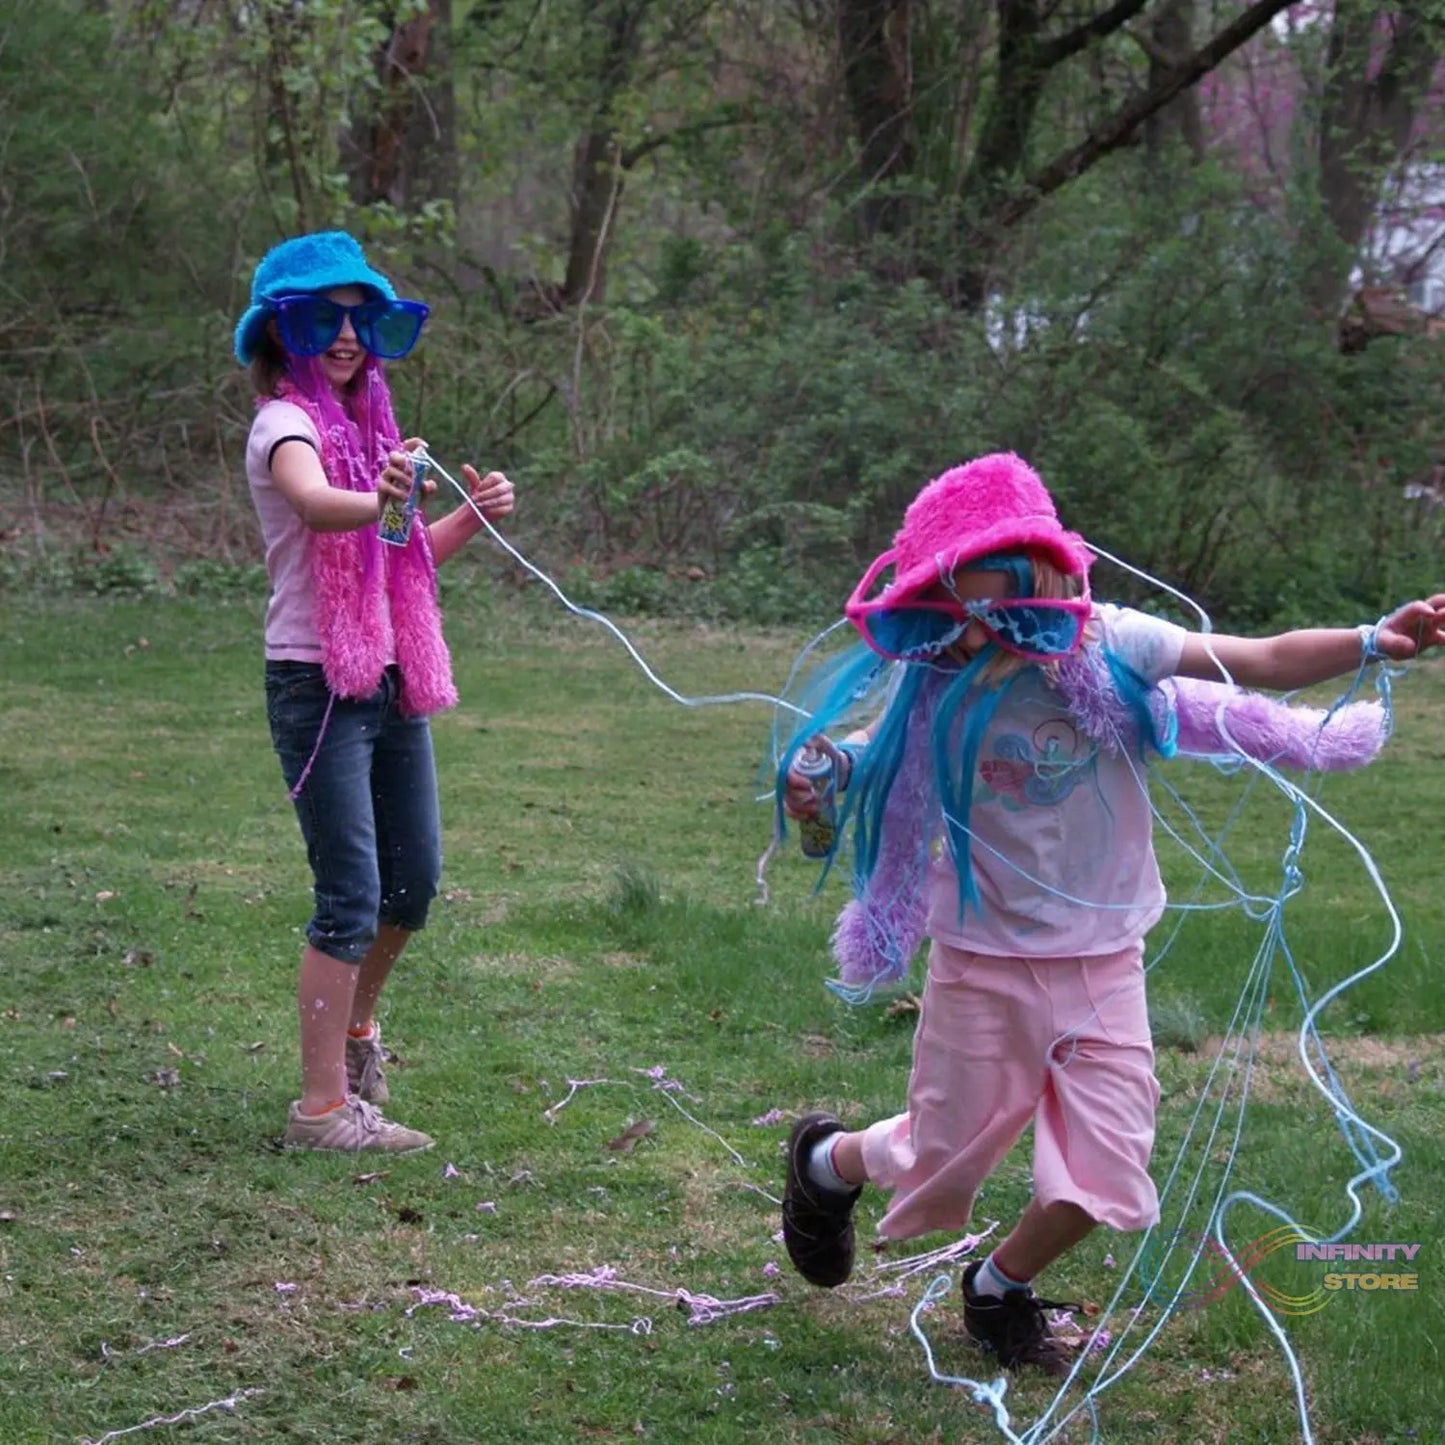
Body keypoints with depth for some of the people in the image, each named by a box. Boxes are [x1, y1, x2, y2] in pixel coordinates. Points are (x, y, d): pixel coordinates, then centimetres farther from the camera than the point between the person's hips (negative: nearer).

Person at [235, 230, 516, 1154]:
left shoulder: (365, 423, 15)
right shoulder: (287, 422, -11)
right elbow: (313, 502, -34)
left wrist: (471, 517, 2)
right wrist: (378, 498, -55)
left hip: (392, 682, 8)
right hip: (318, 685, -8)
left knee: (415, 883, 14)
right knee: (352, 897, -10)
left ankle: (356, 1026, 38)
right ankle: (323, 1107, -4)